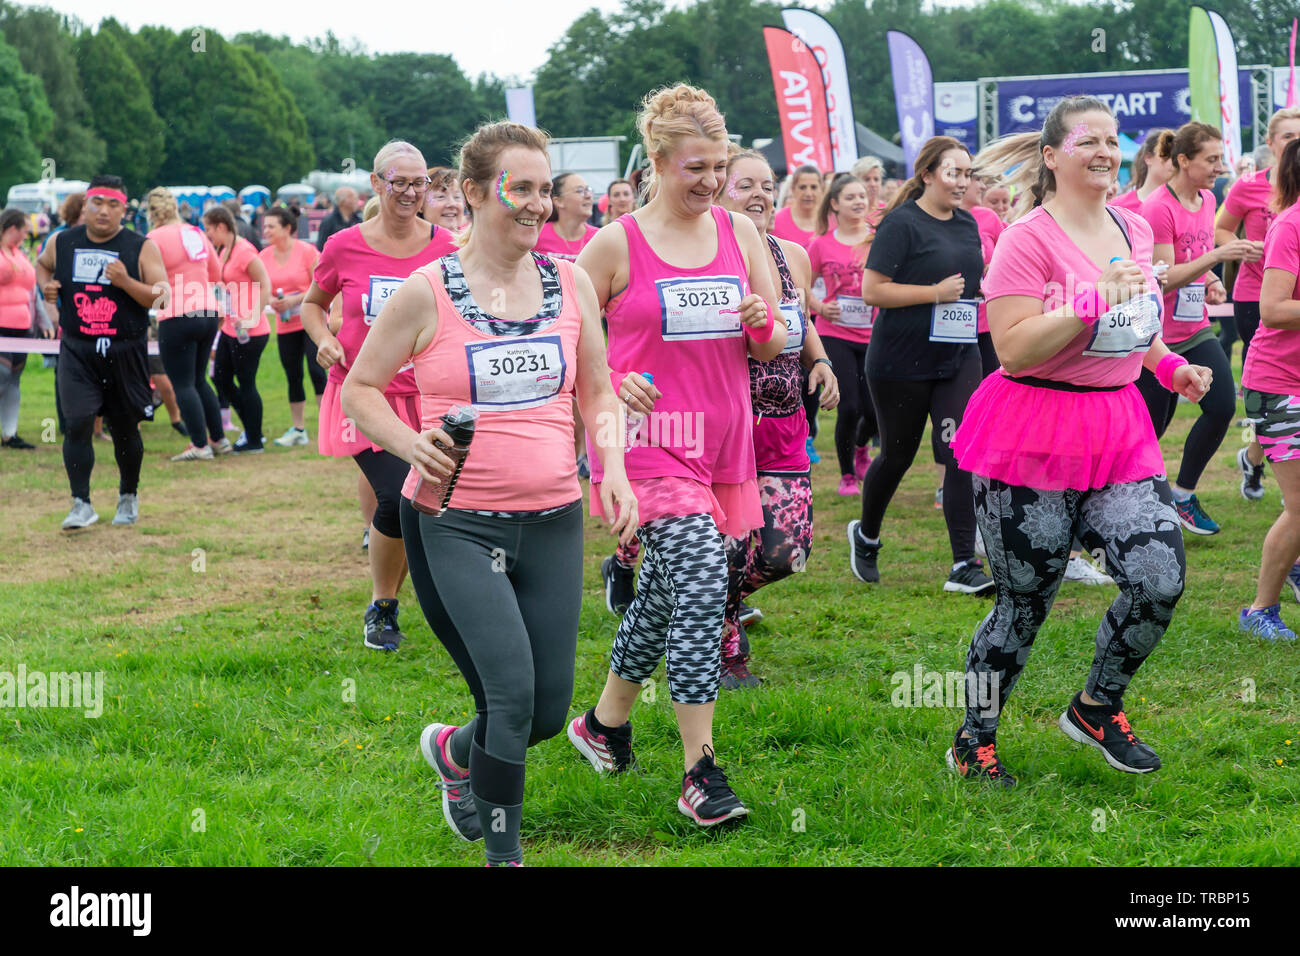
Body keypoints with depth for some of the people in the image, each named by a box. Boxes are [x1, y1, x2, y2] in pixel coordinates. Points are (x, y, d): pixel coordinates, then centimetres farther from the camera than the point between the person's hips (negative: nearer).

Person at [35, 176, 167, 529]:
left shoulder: (142, 248, -5)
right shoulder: (63, 243, 3)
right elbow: (42, 264, 25)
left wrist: (126, 282, -24)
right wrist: (45, 285, 4)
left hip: (126, 352, -1)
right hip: (77, 351, 1)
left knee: (125, 429, 11)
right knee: (78, 423, -13)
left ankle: (128, 496, 33)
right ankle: (81, 504, -8)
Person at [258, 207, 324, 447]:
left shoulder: (306, 251, -9)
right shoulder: (264, 257, 4)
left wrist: (295, 299, -18)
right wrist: (270, 301, -10)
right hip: (285, 326, 5)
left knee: (316, 371, -11)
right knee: (293, 376, 7)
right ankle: (297, 429, 15)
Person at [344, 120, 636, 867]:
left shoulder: (571, 283, 6)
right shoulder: (427, 292, -5)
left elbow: (598, 391, 14)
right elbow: (359, 387, 2)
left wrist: (613, 468, -3)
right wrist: (409, 443, -16)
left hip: (552, 522, 4)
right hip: (454, 524, -4)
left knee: (549, 710, 6)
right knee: (513, 692, -16)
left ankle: (453, 751, 39)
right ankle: (504, 852, 5)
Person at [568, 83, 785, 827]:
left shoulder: (739, 233, 8)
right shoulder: (617, 244, -4)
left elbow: (776, 347, 11)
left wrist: (762, 325, -11)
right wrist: (611, 384, -16)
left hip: (723, 439, 5)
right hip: (650, 437, -5)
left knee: (666, 589, 14)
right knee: (701, 580, -18)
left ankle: (605, 723, 36)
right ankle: (700, 774, -14)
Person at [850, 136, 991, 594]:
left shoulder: (967, 223, 10)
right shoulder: (902, 223, -11)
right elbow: (872, 290, -16)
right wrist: (936, 292, -20)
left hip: (958, 358, 5)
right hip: (901, 361, -5)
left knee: (963, 453, -8)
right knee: (898, 455, 9)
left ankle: (964, 566, -7)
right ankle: (865, 535, 36)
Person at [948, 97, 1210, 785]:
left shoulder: (1135, 229, 11)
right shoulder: (1028, 238, -11)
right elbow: (1013, 351, -18)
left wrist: (1168, 364, 10)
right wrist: (1093, 298, -25)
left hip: (1119, 431, 6)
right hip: (1033, 437, -6)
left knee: (1161, 581, -7)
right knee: (1025, 603, 1)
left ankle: (1096, 708, 18)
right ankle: (974, 740, 22)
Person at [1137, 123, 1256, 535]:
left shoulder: (1207, 200, 7)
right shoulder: (1158, 209, -18)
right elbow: (1162, 278, -21)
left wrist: (1211, 283, 3)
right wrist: (1217, 255, -28)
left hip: (1196, 330, 7)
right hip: (1157, 337, -7)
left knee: (1223, 406, -8)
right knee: (1150, 426, 1)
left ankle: (1184, 495, 9)